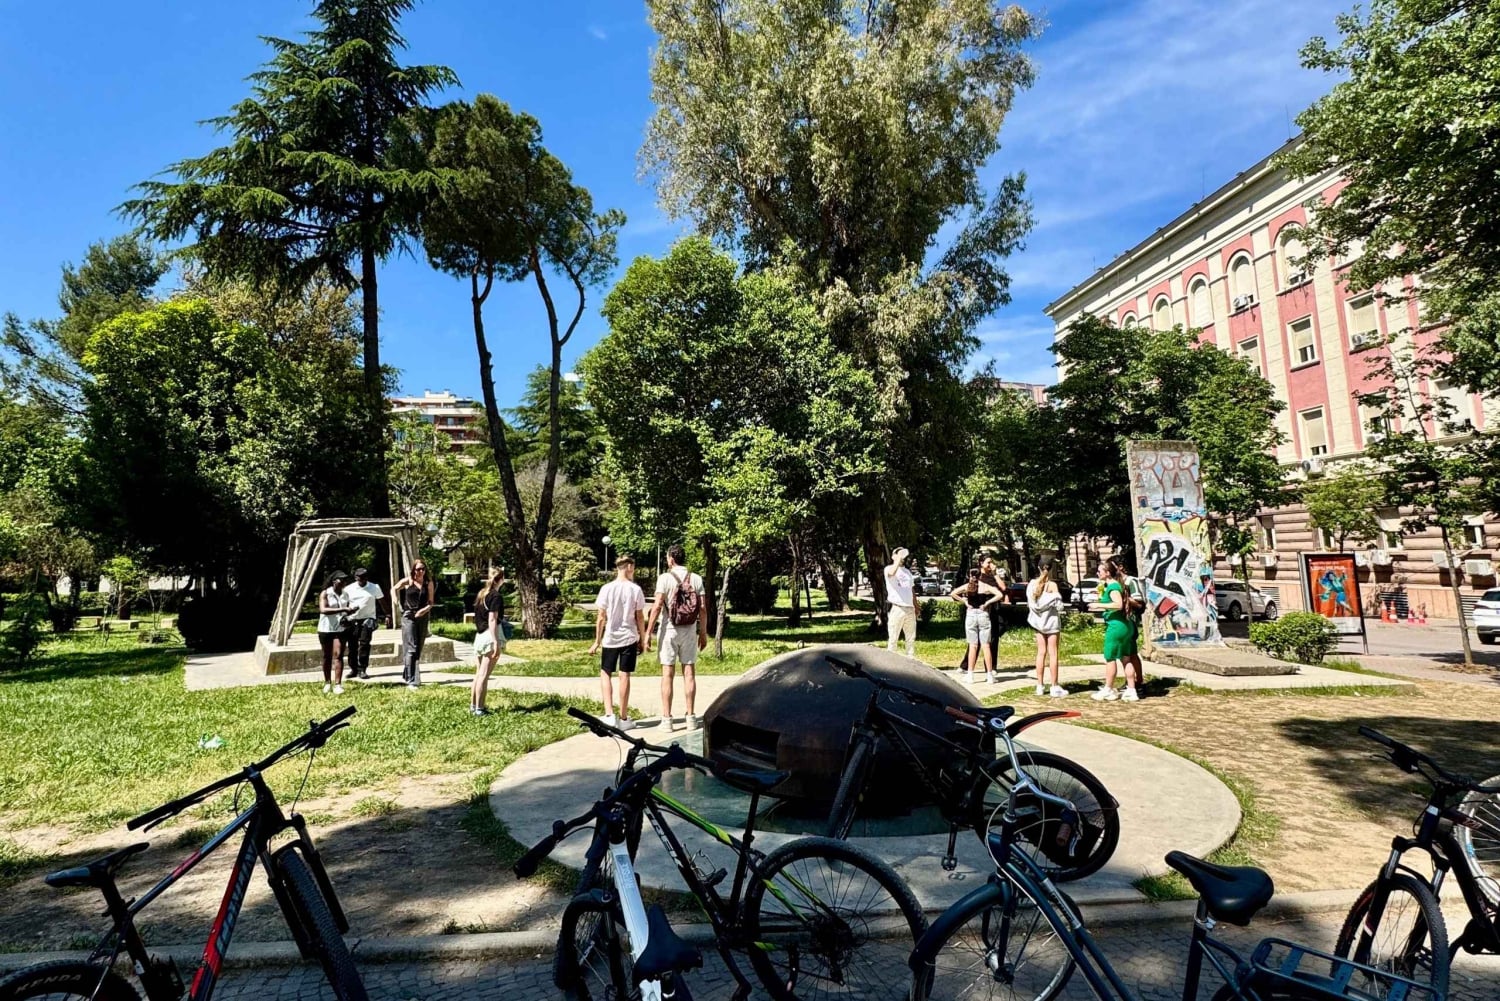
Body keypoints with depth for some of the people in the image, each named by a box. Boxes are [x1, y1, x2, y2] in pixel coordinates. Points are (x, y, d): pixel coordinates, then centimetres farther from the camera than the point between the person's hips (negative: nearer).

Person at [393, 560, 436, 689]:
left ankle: (406, 675, 30)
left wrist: (425, 609, -15)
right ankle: (410, 680, -13)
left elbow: (431, 602, 4)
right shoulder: (407, 581, -2)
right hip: (408, 616, -4)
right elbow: (394, 589, 17)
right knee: (411, 649, -11)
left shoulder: (429, 584, 3)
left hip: (422, 617, 4)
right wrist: (397, 602, 5)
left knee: (418, 650, 12)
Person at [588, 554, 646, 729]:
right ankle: (623, 718, 12)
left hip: (610, 638, 0)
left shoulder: (606, 589, -5)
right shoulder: (635, 589, -5)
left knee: (605, 674, 12)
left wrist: (597, 641, 5)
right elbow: (640, 618, -1)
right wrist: (643, 639, 10)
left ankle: (609, 715, 1)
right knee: (625, 676, 5)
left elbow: (601, 618, -4)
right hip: (629, 638, 0)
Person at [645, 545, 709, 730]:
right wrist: (703, 632, 9)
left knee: (667, 674, 3)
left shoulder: (665, 578, -7)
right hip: (689, 631, 3)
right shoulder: (696, 579, 2)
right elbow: (703, 608, 0)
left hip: (669, 630, -2)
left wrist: (648, 632, -9)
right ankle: (690, 717, 11)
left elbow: (657, 606, -13)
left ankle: (667, 718, 5)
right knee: (689, 672, 7)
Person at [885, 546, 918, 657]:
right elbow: (892, 573, -28)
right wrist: (899, 558, -27)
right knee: (893, 638, -3)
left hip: (910, 609, 6)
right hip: (896, 608, -6)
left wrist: (916, 606, 15)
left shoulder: (907, 572, 20)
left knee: (911, 638, 10)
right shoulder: (889, 569, -1)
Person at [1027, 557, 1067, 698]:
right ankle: (1055, 687, 4)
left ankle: (1040, 686, 14)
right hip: (1051, 621, -4)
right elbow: (1058, 605, -13)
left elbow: (1030, 603, 1)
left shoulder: (1032, 584, -1)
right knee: (1052, 654, 1)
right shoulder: (1052, 585, -14)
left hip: (1038, 622, 5)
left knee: (1041, 653, 11)